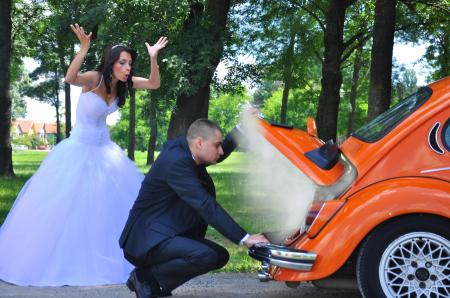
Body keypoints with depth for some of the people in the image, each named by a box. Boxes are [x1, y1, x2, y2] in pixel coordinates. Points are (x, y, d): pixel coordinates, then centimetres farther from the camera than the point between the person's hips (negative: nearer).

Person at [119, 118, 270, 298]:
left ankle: (155, 283, 8)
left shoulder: (182, 147, 4)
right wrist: (244, 238, -30)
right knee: (205, 256, -29)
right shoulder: (176, 161, -24)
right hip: (147, 239, -11)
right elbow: (206, 206, -29)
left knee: (220, 256, 8)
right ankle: (145, 277, -8)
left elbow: (218, 155, 25)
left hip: (168, 233, 11)